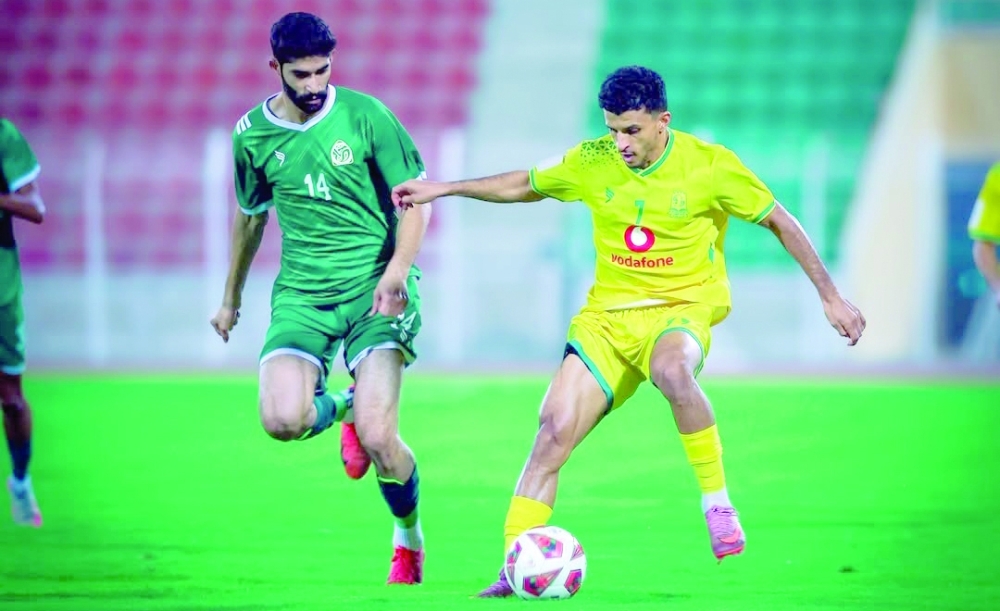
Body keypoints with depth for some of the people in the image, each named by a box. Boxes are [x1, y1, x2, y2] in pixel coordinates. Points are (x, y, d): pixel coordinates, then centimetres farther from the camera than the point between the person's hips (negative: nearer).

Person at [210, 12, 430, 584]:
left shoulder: (364, 115, -4)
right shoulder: (252, 134, 5)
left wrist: (398, 267, -20)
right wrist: (231, 298, 32)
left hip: (376, 285, -3)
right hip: (302, 294, 3)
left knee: (378, 438, -18)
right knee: (283, 420, -24)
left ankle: (410, 538, 14)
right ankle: (338, 408, 15)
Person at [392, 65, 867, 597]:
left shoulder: (709, 165, -9)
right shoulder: (591, 163, 0)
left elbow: (780, 222, 1)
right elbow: (528, 185, 20)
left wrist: (830, 297, 1)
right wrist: (445, 189, 17)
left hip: (681, 308, -4)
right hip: (607, 314, 4)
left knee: (672, 371, -39)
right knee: (553, 431, -12)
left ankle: (717, 503, -22)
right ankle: (513, 572, -8)